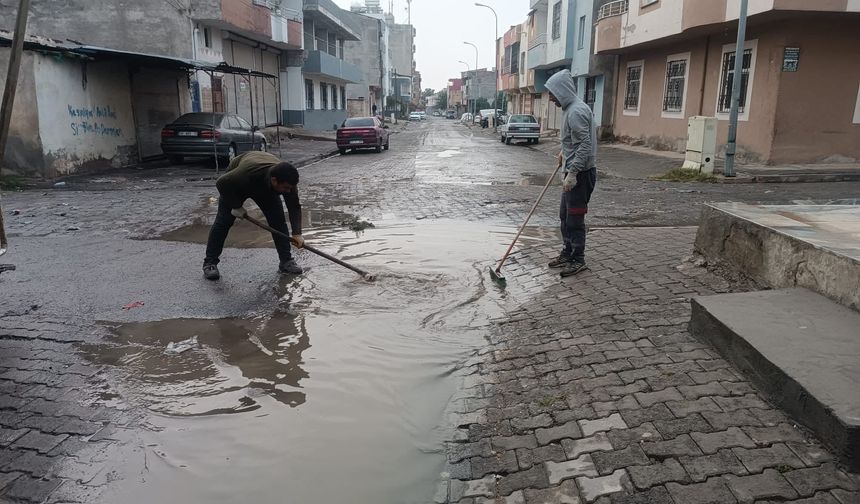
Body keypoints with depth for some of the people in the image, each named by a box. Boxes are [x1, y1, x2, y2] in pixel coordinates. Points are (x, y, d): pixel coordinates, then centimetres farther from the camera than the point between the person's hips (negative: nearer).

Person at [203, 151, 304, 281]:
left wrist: (297, 233, -32)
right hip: (234, 184, -3)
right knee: (223, 221, -9)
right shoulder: (248, 173, -47)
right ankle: (209, 263, 1)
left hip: (266, 187, 3)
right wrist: (236, 206, -26)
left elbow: (294, 207, -23)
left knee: (278, 220, -9)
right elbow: (221, 183, -31)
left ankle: (286, 261, -1)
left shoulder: (287, 180, -34)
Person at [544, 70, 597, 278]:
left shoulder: (576, 111, -20)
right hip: (572, 171, 10)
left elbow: (585, 146, -25)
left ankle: (578, 260, 8)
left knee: (575, 218, -2)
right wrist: (564, 152, 24)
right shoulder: (570, 108, 13)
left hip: (580, 174, -10)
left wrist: (572, 173, -27)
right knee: (565, 216, 16)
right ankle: (568, 253, 27)